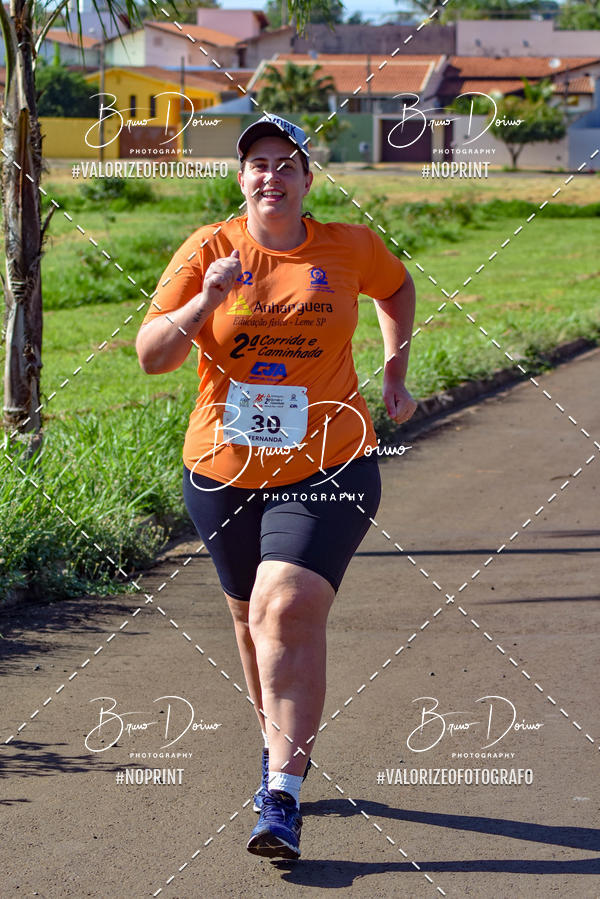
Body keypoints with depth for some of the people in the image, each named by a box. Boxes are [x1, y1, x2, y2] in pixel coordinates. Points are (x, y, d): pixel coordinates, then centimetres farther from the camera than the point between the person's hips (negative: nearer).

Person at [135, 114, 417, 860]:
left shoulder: (350, 248, 0)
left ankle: (282, 797, -18)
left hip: (327, 470, -2)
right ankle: (283, 746, 41)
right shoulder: (208, 250, -3)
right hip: (224, 471, 2)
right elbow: (150, 356, -9)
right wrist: (205, 303, -26)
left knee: (287, 612, -19)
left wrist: (394, 371, 13)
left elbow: (397, 289, 24)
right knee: (251, 617, 15)